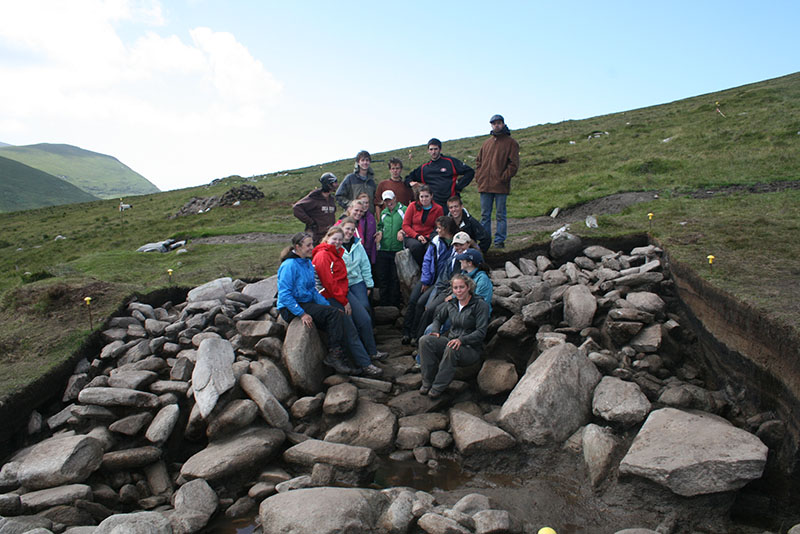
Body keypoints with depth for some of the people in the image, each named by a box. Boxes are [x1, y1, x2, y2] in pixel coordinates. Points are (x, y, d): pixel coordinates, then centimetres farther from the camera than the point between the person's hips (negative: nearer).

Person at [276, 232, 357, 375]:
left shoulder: (308, 263, 11)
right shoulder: (289, 265, -15)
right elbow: (284, 295, -19)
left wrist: (327, 305, 1)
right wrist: (302, 314, -25)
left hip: (307, 304, 8)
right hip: (290, 309, -8)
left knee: (337, 316, -14)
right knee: (334, 313, -22)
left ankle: (338, 357, -11)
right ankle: (334, 355, -17)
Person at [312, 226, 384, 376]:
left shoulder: (337, 253, 17)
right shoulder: (322, 256, -14)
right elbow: (329, 283, -18)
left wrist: (346, 297, 10)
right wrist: (344, 302, -15)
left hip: (344, 293, 9)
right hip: (331, 298, -9)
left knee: (365, 320, 2)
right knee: (351, 330, -11)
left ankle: (372, 351, 18)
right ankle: (365, 365, -9)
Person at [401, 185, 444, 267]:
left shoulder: (438, 209, 5)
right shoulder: (413, 206, 6)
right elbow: (405, 225, 5)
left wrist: (427, 238, -12)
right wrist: (417, 236, -10)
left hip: (429, 239, 0)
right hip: (412, 237, 0)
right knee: (416, 245, -34)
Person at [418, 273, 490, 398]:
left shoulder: (480, 305, -9)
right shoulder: (451, 304, 8)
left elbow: (481, 333, -16)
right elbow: (438, 317, 24)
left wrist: (461, 340, -29)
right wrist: (436, 331, 3)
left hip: (471, 349, -5)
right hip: (450, 341, 6)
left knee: (451, 349, -39)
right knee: (424, 340, -20)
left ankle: (438, 387, -23)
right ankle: (427, 382, -14)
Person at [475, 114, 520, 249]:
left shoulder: (511, 143, 1)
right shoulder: (486, 143, 17)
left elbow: (514, 164, -6)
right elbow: (479, 161, 20)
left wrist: (503, 177, -14)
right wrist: (478, 176, 5)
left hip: (501, 186, -4)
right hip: (485, 185, 5)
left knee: (501, 215, 1)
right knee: (485, 215, 7)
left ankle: (500, 240, 7)